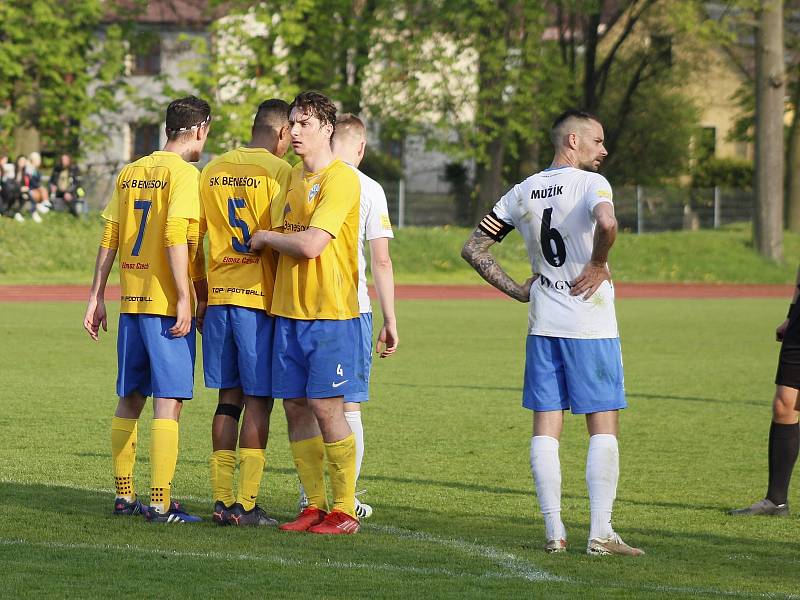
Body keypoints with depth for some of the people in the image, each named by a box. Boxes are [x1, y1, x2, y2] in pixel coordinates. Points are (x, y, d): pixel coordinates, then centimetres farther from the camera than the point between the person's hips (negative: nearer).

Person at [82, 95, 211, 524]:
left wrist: (97, 297, 13)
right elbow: (175, 236, -18)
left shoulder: (130, 173, 12)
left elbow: (109, 238, 11)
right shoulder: (184, 173, -8)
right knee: (168, 402, -5)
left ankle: (124, 496, 20)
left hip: (131, 303, 7)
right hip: (167, 305, -7)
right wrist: (184, 299, -18)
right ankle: (160, 504, -8)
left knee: (129, 400, 15)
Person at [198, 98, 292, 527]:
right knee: (258, 400, 0)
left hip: (218, 297, 5)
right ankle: (246, 503, -3)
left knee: (228, 398, 11)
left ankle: (222, 500, 10)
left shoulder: (212, 170, 11)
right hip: (260, 298, -5)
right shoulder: (279, 172, -7)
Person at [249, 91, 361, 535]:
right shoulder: (294, 176, 16)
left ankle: (344, 511, -1)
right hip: (289, 310, 8)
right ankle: (315, 505, 13)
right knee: (295, 407, 6)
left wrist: (265, 238, -4)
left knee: (325, 407, -8)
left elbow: (310, 245, -18)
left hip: (329, 313, -8)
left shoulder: (340, 179, -11)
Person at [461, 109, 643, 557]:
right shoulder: (591, 183, -9)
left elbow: (474, 248, 11)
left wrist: (517, 291, 11)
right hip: (592, 326, -5)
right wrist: (599, 265, -14)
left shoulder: (523, 192, 10)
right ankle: (601, 533, -5)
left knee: (546, 429, 6)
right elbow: (607, 223, -32)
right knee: (604, 426, 0)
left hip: (543, 326, 5)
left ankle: (554, 532, 4)